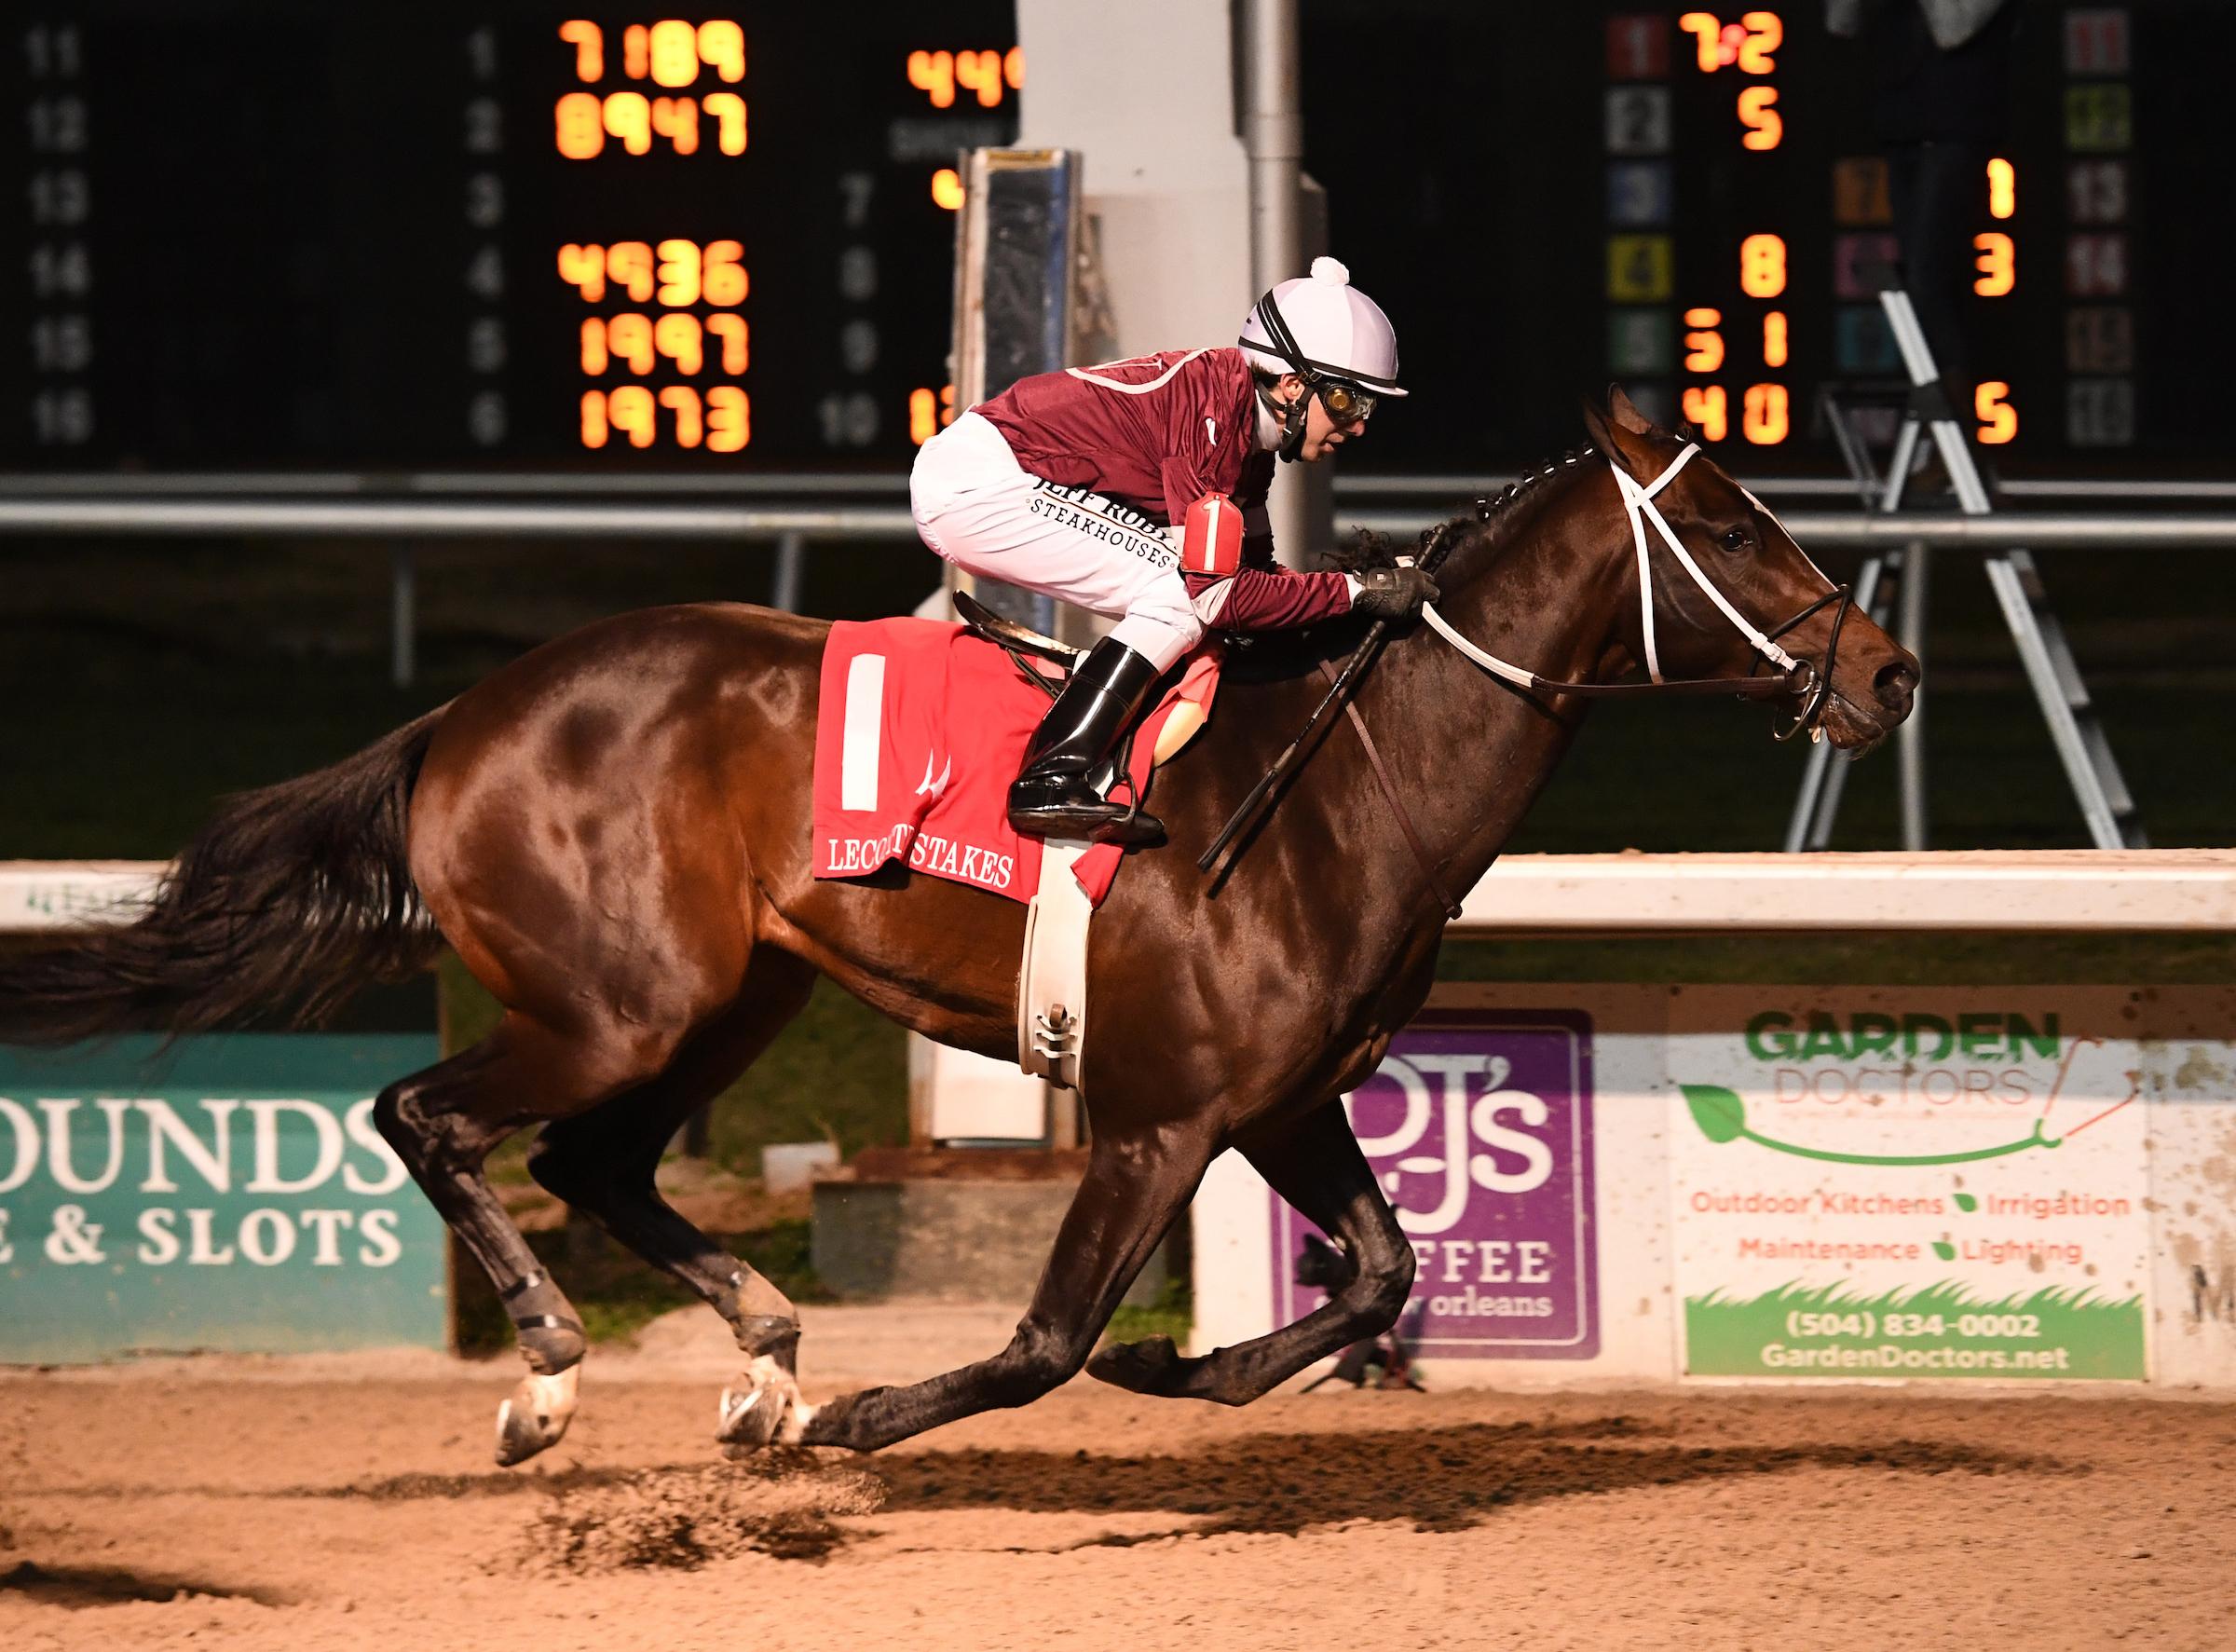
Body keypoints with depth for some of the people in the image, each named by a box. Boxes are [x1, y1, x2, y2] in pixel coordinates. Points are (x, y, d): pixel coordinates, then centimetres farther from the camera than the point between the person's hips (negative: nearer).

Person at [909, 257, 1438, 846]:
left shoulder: (1245, 422, 9)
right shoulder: (1215, 408, -21)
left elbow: (1254, 569, 15)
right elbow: (1217, 593, -23)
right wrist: (1355, 591, -18)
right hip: (977, 482, -10)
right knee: (1183, 594, -16)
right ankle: (1051, 779, -22)